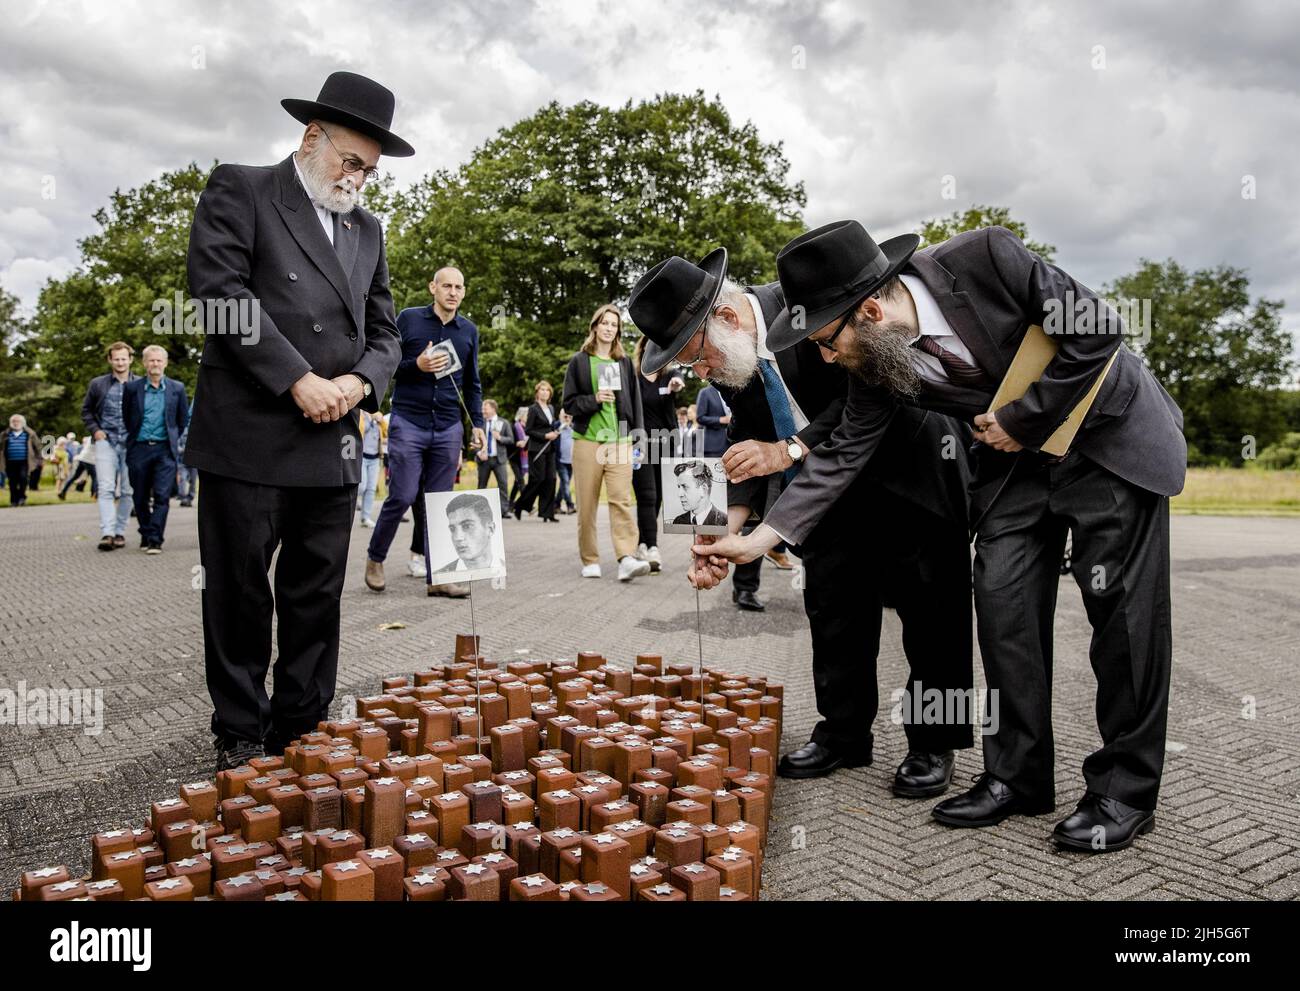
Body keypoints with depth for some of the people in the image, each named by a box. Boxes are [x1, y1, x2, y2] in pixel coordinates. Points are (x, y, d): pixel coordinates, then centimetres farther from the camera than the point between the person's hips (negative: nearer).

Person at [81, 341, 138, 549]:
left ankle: (120, 532, 14)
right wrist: (95, 430, 2)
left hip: (131, 443, 0)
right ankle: (107, 533, -17)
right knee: (106, 489, -11)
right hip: (106, 441, 0)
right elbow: (86, 410, 17)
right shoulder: (97, 384, 8)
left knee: (127, 490, 5)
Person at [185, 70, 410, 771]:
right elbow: (220, 291, -10)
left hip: (334, 445, 5)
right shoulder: (239, 191, 3)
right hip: (248, 441, -5)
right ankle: (241, 739, 17)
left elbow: (383, 332, 19)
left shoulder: (367, 228, 20)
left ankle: (302, 732, 21)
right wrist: (298, 380, -14)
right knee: (240, 596, 4)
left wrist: (357, 381, -3)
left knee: (317, 600, 9)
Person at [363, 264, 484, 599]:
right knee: (402, 496, -6)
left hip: (449, 429, 3)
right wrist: (417, 365, -16)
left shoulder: (469, 331, 12)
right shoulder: (409, 318, 1)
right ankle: (375, 557, 16)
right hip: (408, 423, -3)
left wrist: (477, 423, 9)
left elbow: (472, 384, 17)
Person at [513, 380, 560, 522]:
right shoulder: (533, 409, -5)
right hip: (537, 450, -7)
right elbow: (528, 430, -9)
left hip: (549, 449, 7)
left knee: (550, 480, 0)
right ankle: (519, 507, 9)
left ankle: (547, 513, 2)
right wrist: (545, 436, -15)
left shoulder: (551, 408, 16)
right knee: (537, 479, -7)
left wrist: (555, 433, 5)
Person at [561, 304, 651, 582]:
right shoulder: (579, 361, 7)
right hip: (588, 440, -1)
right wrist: (594, 399, -12)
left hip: (619, 441, 1)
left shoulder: (625, 362, 14)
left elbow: (634, 400, 16)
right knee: (587, 504, 1)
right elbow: (569, 403, 5)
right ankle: (590, 561, 10)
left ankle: (627, 559, -22)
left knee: (621, 500, -12)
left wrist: (636, 432, 7)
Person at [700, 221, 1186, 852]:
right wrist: (758, 539, -10)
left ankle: (1125, 792, 7)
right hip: (1017, 454, 5)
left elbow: (1097, 330, -22)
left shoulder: (983, 258, -29)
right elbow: (842, 455, -7)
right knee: (1002, 604, -2)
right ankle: (1017, 776, 11)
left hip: (1108, 432, -5)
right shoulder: (873, 360, -13)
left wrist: (1021, 418, -19)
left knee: (1120, 605, -5)